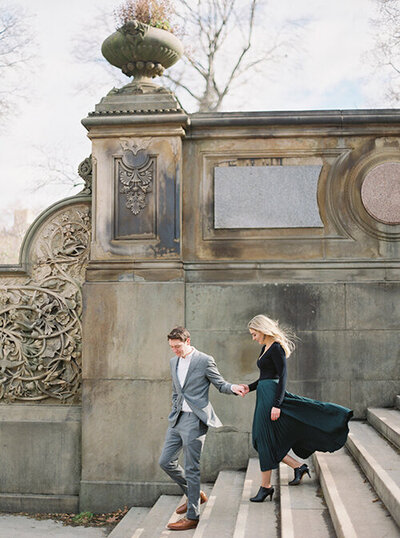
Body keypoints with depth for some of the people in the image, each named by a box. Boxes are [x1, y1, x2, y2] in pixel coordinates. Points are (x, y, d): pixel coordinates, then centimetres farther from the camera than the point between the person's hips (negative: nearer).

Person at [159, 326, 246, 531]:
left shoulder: (204, 360, -7)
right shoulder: (174, 362, 14)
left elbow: (220, 384, -2)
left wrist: (232, 387, -23)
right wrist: (174, 412, 18)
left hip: (194, 421, -8)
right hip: (177, 420, 8)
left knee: (191, 468, -4)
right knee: (165, 461, 9)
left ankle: (192, 517, 6)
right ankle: (195, 494, 28)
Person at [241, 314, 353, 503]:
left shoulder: (276, 348, -12)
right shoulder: (265, 348, 17)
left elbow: (283, 377, -18)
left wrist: (277, 405, -23)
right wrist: (250, 387, 8)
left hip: (271, 396, -10)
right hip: (264, 396, 10)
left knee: (265, 441, -4)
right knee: (262, 441, 8)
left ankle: (265, 486, 6)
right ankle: (298, 466, 15)